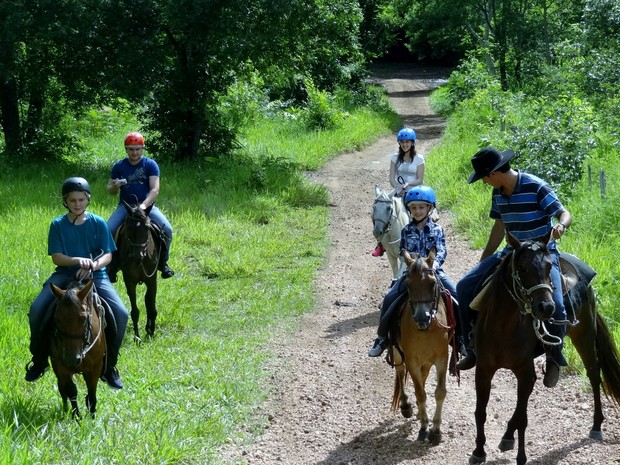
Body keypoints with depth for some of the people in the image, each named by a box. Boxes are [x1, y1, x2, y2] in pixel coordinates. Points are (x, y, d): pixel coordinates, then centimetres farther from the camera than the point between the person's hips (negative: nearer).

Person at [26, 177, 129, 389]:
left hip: (95, 276, 0)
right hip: (65, 274, 0)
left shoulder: (98, 223, 2)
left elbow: (107, 255, -2)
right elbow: (56, 257, -5)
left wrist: (92, 265, -24)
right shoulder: (58, 225, 2)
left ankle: (109, 365, -3)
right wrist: (78, 260, -24)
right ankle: (39, 360, 3)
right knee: (36, 311, -22)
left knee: (120, 313, -24)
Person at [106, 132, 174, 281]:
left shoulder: (150, 165, -1)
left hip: (147, 205, -1)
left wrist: (144, 205, -27)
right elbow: (110, 191, 11)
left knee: (167, 229, -24)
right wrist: (114, 186, -15)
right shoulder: (119, 166, 6)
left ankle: (163, 263, -1)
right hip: (125, 205, 1)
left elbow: (155, 189, -10)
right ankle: (112, 265, -4)